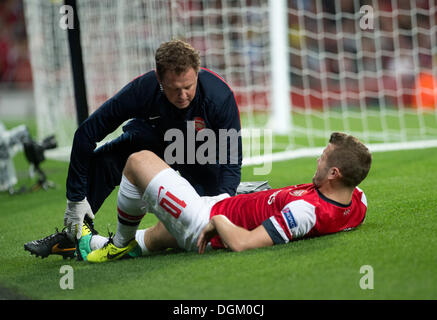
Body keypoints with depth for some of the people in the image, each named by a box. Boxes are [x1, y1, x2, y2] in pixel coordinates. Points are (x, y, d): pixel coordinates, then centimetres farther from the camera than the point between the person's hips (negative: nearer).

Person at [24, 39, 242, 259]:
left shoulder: (219, 95, -36)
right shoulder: (141, 90, -35)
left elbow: (232, 158, -27)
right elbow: (86, 134, -27)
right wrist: (76, 198, -28)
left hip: (202, 153, 0)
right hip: (154, 138, 1)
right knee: (100, 162, -24)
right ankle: (75, 235, -5)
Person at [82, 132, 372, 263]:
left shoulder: (306, 210, -40)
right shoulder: (357, 202, -15)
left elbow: (242, 244, -42)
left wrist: (217, 220, -23)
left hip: (205, 223, -9)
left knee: (138, 161, 5)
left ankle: (119, 244, 25)